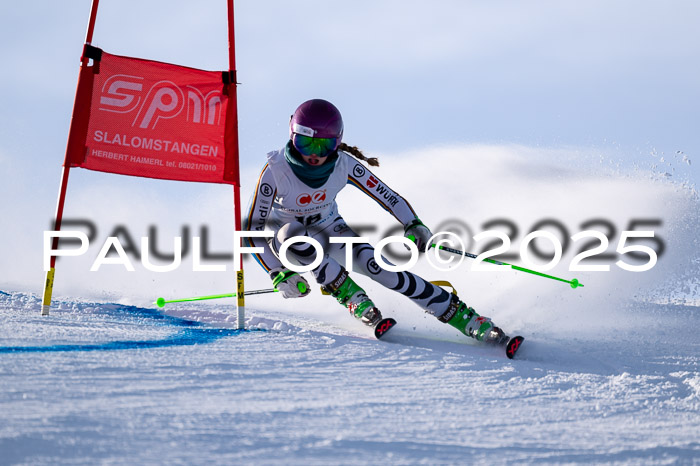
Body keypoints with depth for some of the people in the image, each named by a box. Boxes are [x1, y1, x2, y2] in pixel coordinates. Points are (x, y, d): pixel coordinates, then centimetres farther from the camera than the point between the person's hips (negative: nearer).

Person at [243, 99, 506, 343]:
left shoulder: (344, 165, -22)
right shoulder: (276, 170, -29)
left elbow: (384, 194, -11)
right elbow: (253, 228, -25)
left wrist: (413, 225, -28)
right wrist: (279, 274, -35)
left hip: (329, 232, 1)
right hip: (287, 242, -1)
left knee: (376, 265, -24)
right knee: (291, 232, -39)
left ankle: (462, 316, -22)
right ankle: (350, 295, -22)